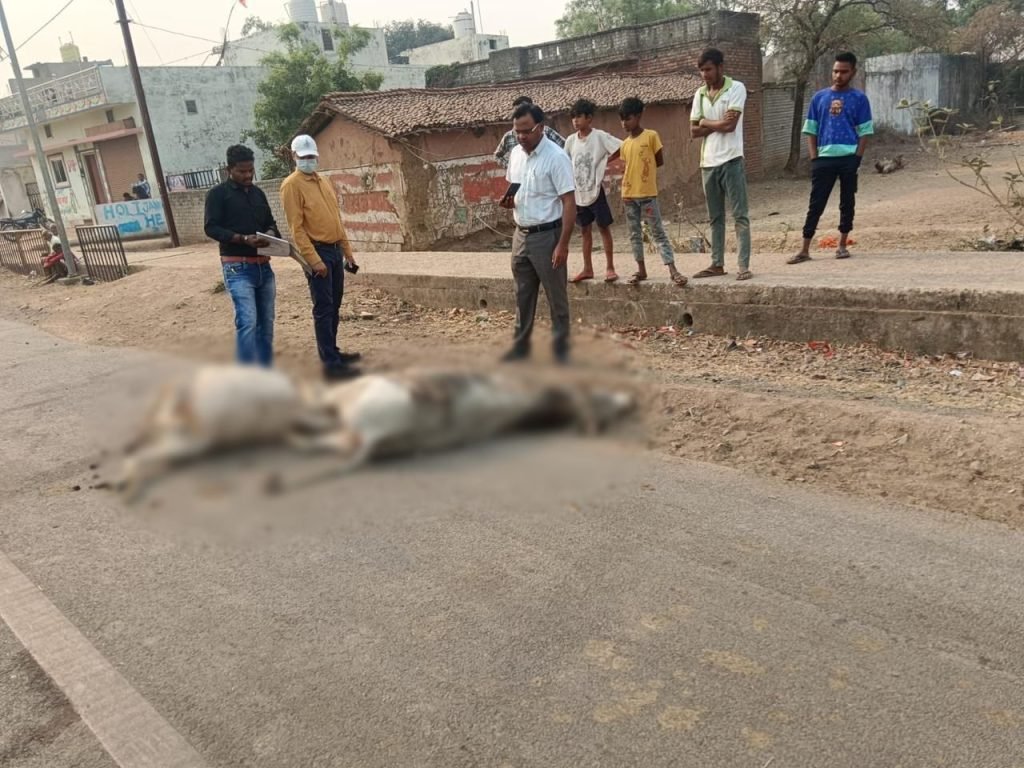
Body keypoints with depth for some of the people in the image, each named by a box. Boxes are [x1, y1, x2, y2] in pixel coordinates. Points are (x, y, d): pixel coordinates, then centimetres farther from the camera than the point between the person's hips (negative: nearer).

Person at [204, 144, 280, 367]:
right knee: (247, 321, -16)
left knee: (266, 322, 7)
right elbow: (211, 228, -9)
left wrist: (271, 234, -3)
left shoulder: (258, 193, 16)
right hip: (238, 268, -6)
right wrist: (243, 238, -21)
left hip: (263, 266, 6)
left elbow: (270, 222, 22)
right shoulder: (218, 194, -2)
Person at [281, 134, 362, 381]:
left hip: (335, 250, 8)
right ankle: (330, 363, -4)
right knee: (323, 309, -7)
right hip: (317, 252, -8)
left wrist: (348, 252, 16)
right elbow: (296, 227, -15)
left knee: (334, 307, 14)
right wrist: (313, 260, -21)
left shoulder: (324, 182, 15)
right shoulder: (292, 185, -9)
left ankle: (333, 351, 25)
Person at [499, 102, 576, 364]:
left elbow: (569, 202, -18)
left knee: (556, 297, 3)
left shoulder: (556, 157, -16)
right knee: (523, 295, 15)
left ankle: (561, 349, 14)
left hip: (547, 236, -7)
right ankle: (521, 345, 27)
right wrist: (509, 200, -4)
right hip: (521, 234, 7)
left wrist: (563, 244, -23)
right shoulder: (515, 154, 6)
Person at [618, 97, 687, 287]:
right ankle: (641, 270, 19)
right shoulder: (625, 144, 9)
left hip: (647, 193, -5)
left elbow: (660, 161, -1)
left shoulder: (651, 136, -5)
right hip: (629, 194, 5)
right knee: (634, 234, 9)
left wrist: (645, 170, -1)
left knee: (658, 232, -6)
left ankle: (673, 270, -7)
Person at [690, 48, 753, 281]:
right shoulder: (700, 94, 11)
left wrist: (705, 122, -2)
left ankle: (744, 265, -5)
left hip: (731, 160, -6)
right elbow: (694, 131, 6)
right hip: (708, 163, 6)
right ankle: (717, 264, 18)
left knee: (739, 215, -4)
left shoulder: (736, 88, -5)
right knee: (715, 217, 11)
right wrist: (718, 124, -8)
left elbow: (730, 125, -16)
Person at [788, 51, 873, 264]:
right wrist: (814, 159, -2)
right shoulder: (819, 97, 9)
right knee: (816, 204, -1)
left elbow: (864, 132, 3)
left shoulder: (859, 98, 4)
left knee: (847, 202, 7)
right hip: (824, 158, 1)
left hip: (849, 158, 0)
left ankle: (842, 245, 18)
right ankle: (805, 250, -1)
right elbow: (811, 132, 9)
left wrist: (857, 158, -8)